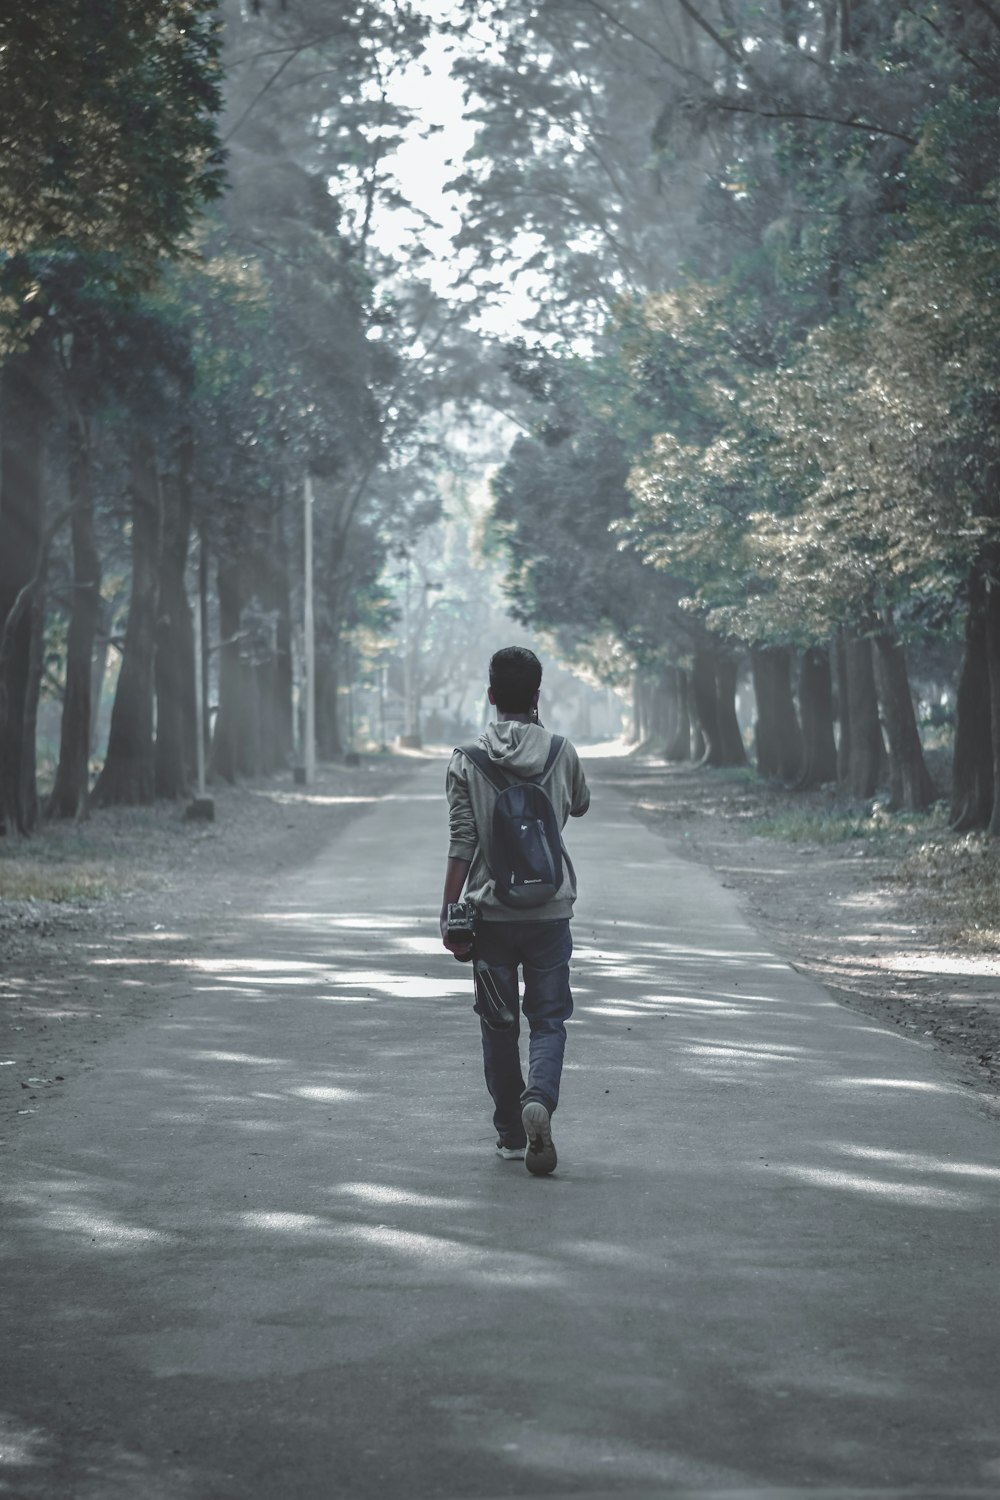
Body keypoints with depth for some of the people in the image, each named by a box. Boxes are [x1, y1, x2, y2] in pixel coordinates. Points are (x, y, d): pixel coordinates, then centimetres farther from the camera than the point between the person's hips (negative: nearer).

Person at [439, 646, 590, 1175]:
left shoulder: (467, 761, -6)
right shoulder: (562, 753, -3)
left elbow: (461, 846, -7)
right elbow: (580, 806, 18)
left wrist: (449, 914, -2)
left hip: (491, 913, 0)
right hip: (550, 911, 0)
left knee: (498, 1026, 12)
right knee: (548, 1019, 6)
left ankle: (511, 1133, 18)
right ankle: (539, 1098, -21)